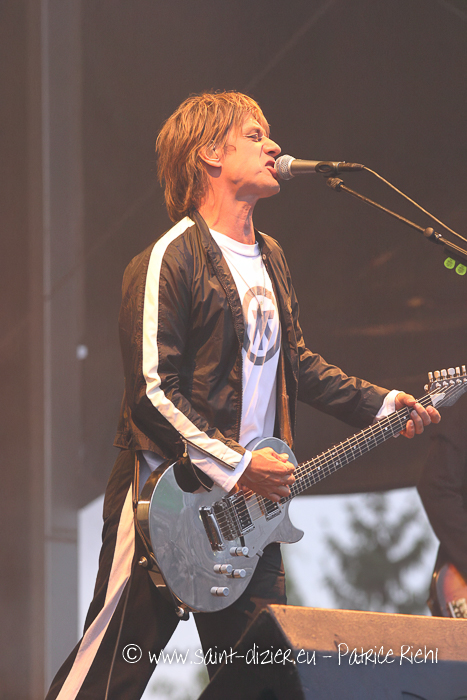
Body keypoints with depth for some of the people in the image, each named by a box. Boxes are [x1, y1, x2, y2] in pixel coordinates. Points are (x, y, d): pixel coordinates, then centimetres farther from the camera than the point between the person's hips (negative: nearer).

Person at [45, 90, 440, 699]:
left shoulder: (269, 259, 16)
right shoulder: (171, 259, -11)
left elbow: (296, 363, 28)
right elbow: (153, 392, -16)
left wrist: (380, 405, 19)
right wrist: (235, 465, -19)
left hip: (249, 504, 8)